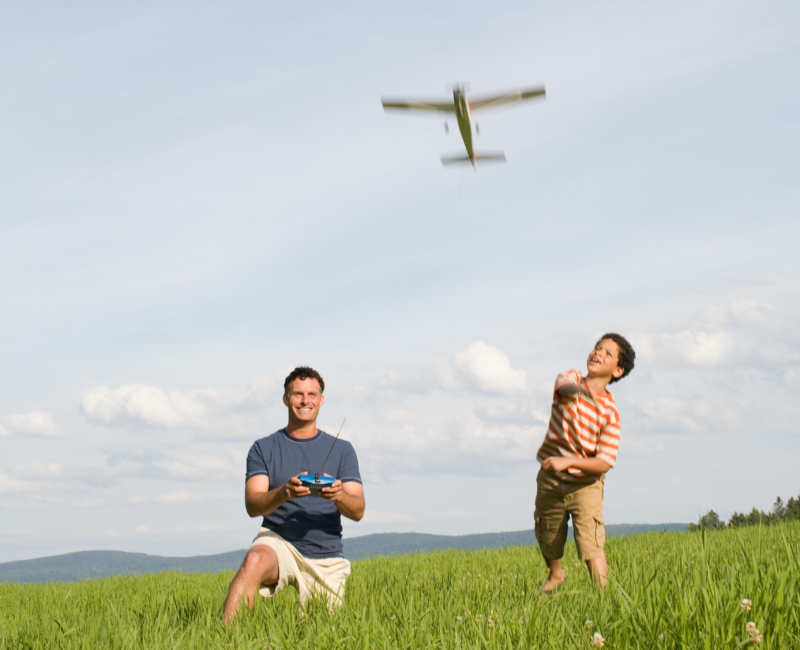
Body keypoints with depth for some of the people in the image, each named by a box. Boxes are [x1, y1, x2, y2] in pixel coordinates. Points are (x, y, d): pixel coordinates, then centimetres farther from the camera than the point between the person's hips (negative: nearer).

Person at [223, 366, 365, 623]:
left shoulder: (342, 450, 10)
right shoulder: (264, 448, 6)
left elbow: (358, 511, 0)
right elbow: (252, 505, -8)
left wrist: (339, 496, -24)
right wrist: (284, 492, -29)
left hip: (326, 558, 2)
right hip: (278, 542, -2)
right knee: (254, 561, -35)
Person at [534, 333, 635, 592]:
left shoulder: (610, 411, -13)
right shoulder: (570, 379, -7)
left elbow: (605, 462, -18)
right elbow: (565, 389, -34)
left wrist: (567, 462, -30)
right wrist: (576, 389, -58)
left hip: (585, 485, -3)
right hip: (550, 480, 3)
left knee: (591, 547, -18)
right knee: (548, 541, 21)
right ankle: (556, 574, 50)